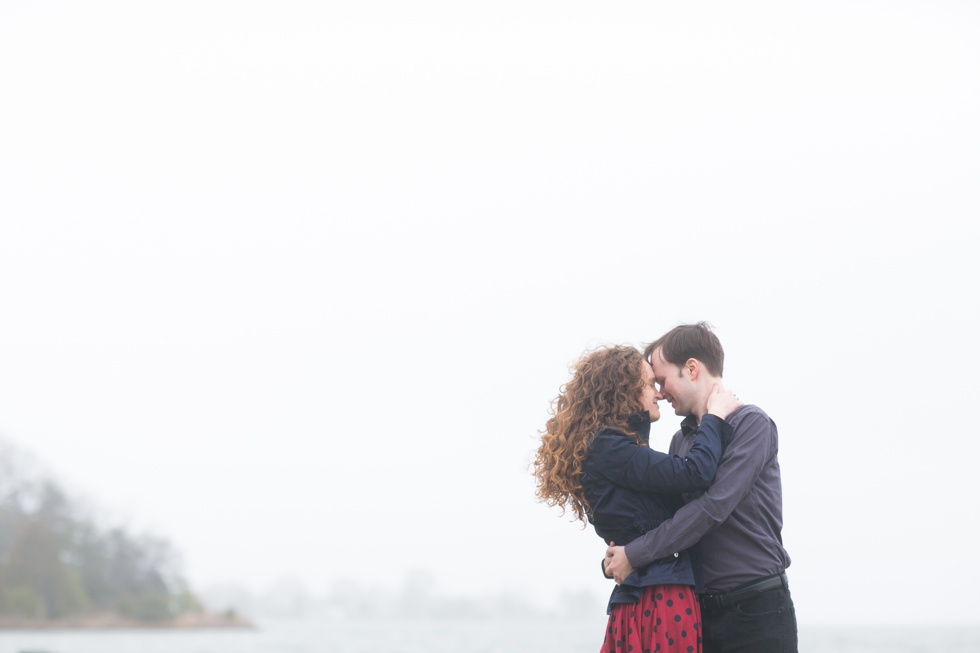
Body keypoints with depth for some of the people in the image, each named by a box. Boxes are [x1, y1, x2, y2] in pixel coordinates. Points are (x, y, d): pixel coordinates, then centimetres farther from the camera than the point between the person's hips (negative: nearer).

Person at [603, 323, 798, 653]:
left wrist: (635, 555, -17)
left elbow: (713, 507, -19)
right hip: (702, 610, 6)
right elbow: (665, 513, 17)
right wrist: (615, 561, -2)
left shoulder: (751, 424, -9)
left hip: (757, 611, -6)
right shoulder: (680, 440, 14)